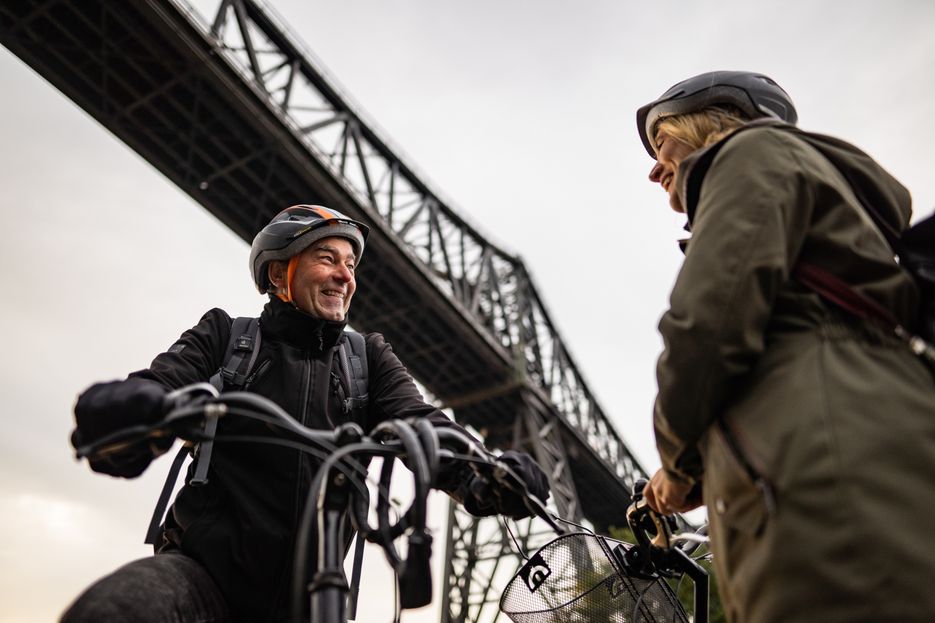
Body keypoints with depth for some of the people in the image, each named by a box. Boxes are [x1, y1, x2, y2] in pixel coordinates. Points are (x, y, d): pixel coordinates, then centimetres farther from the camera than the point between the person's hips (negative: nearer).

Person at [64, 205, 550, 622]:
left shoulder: (368, 357, 10)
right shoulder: (226, 337, 5)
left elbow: (418, 421, -6)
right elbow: (160, 389, -11)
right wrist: (121, 409, -37)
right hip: (206, 566, -3)